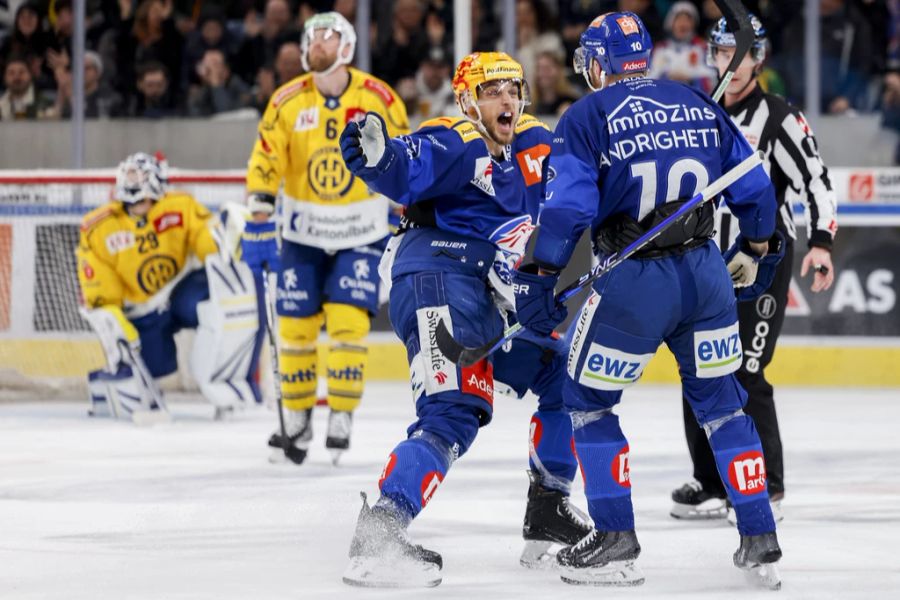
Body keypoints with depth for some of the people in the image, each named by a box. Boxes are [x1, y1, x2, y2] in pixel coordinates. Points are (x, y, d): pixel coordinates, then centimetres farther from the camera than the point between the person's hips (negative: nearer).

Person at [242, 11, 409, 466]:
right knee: (295, 325, 2)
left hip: (361, 232, -2)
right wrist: (259, 217, -15)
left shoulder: (379, 99, -7)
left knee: (348, 322, -12)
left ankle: (341, 418, 0)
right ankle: (296, 422, 16)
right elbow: (265, 163, -5)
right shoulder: (287, 102, -5)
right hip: (303, 232, 2)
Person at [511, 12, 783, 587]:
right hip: (705, 275, 4)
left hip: (632, 285, -4)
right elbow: (754, 187, 13)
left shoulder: (587, 118, -5)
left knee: (588, 403, 12)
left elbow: (568, 207, -14)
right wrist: (756, 251, 29)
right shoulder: (702, 107, 8)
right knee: (721, 401, 16)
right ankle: (761, 542, 13)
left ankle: (616, 543, 8)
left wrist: (537, 279, -7)